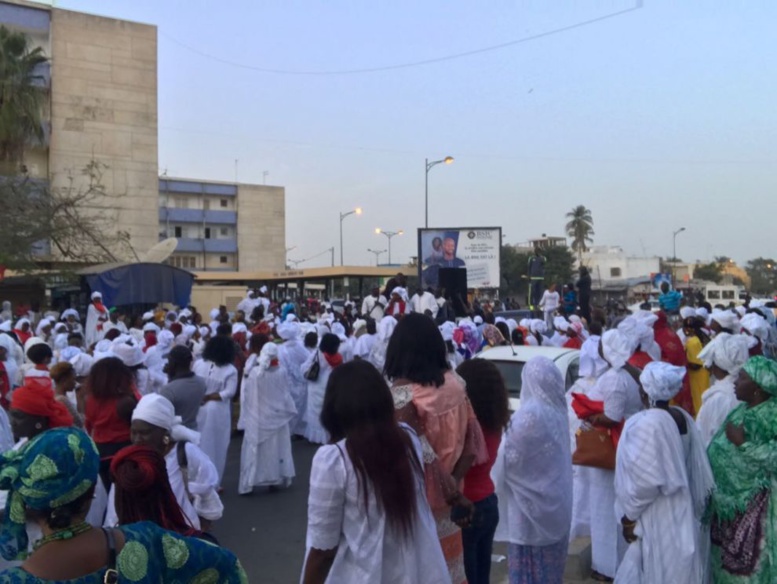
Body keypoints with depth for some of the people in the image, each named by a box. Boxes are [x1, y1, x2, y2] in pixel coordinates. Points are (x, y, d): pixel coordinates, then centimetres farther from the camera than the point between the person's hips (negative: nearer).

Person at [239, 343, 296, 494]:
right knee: (276, 448, 13)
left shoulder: (254, 372, -15)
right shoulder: (282, 372, -12)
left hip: (257, 417, -1)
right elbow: (288, 391, -1)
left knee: (254, 449, 6)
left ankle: (248, 483, 7)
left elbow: (246, 390, -2)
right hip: (277, 416, 1)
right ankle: (276, 479, 21)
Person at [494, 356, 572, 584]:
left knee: (529, 560, 5)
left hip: (533, 503, -8)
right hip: (555, 500, 8)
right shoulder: (558, 410, 0)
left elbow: (511, 457, -19)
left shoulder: (529, 414, -24)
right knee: (550, 558, 19)